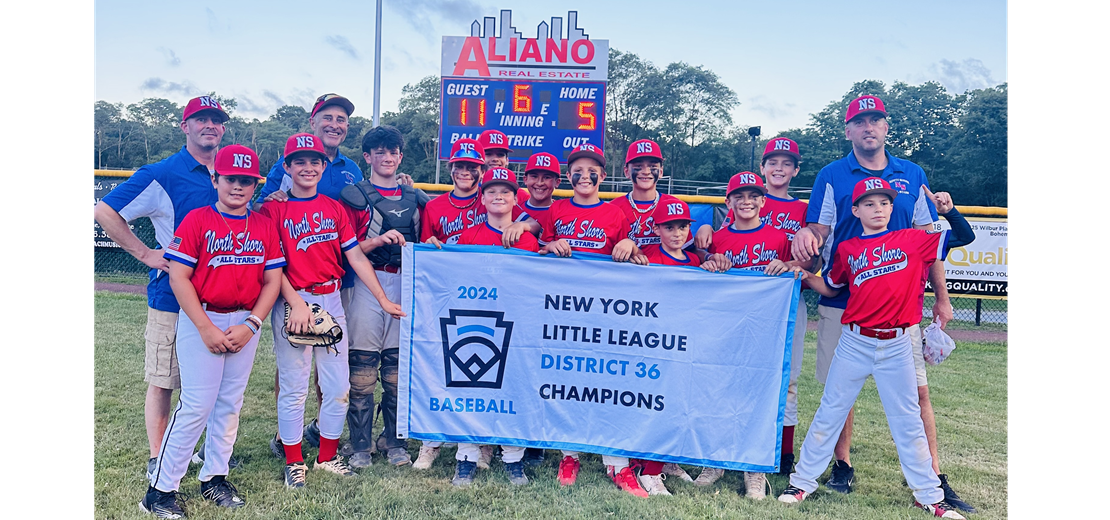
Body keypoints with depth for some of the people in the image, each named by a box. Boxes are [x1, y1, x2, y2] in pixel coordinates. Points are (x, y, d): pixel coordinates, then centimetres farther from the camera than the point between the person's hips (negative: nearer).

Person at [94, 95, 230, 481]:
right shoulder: (162, 175, -7)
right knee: (163, 382, 5)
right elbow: (104, 211, -6)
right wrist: (145, 253, -9)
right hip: (172, 297, -4)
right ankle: (157, 462, 18)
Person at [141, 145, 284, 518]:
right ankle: (161, 490, 8)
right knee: (197, 405, -6)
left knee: (230, 403, 11)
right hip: (201, 321, -4)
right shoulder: (197, 220, -5)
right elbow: (178, 277, -9)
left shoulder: (265, 225, 5)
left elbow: (272, 280, 4)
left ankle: (214, 478, 25)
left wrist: (250, 325, -7)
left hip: (246, 322, 4)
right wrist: (206, 329, -14)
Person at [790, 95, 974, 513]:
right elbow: (817, 232, -3)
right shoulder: (831, 176, 3)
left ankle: (934, 479, 13)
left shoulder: (912, 176, 10)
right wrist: (805, 236, -28)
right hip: (842, 301, -1)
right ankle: (842, 466, 23)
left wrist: (942, 296, 8)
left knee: (916, 390, 2)